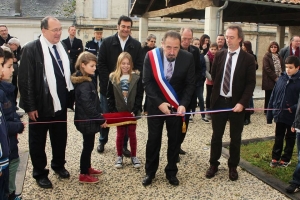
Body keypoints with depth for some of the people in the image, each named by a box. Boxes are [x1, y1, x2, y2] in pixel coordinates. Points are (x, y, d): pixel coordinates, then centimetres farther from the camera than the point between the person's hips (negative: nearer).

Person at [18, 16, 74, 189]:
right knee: (38, 141, 10)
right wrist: (30, 106, -16)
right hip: (41, 105, -5)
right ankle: (40, 173, 27)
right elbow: (25, 80, -14)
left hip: (60, 103, 6)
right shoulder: (31, 49, -13)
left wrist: (70, 97, 11)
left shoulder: (61, 48, 7)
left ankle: (59, 165, 39)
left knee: (60, 138, 18)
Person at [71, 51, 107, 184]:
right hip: (87, 120, -10)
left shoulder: (85, 80, 8)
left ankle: (87, 168, 36)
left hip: (87, 119, 10)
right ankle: (83, 175, 15)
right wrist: (101, 119, -19)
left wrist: (99, 117, 12)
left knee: (88, 145, 20)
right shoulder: (84, 84, -23)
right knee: (88, 146, 2)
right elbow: (88, 105, -25)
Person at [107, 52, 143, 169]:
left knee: (132, 134, 10)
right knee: (120, 134, 11)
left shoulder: (136, 78, -5)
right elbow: (110, 97, -2)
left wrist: (135, 111, -15)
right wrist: (113, 111, -10)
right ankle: (119, 156, 25)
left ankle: (134, 156, 23)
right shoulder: (113, 78, -3)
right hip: (119, 112, 1)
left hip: (132, 112, 0)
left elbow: (139, 96, -6)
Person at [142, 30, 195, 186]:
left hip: (177, 105, 1)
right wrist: (159, 103, -20)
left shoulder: (188, 58, -14)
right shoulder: (151, 56, -15)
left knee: (175, 140, 10)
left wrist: (183, 104, -21)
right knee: (153, 139, 8)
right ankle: (150, 172, 26)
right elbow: (147, 82, -11)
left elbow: (190, 84, -7)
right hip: (156, 105, 0)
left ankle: (171, 172, 28)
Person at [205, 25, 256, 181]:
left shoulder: (248, 59, -6)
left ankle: (233, 167, 26)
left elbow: (251, 84, -9)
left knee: (235, 138, 10)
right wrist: (216, 92, 6)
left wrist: (242, 103, -18)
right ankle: (213, 164, 25)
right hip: (219, 101, 2)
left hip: (237, 104, -2)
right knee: (216, 136, 11)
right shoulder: (219, 55, 3)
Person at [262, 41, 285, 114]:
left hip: (278, 80, 5)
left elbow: (282, 67, 11)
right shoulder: (266, 56, -3)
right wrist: (275, 77, -14)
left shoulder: (279, 56, 15)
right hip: (269, 80, -5)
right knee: (269, 96, 2)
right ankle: (267, 110, 11)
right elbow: (267, 69, -11)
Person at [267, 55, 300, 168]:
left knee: (290, 138, 15)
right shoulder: (282, 78, -1)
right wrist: (270, 114, 1)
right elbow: (273, 96, 1)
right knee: (278, 138, 15)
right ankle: (275, 158, 28)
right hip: (280, 114, 3)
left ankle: (286, 159, 29)